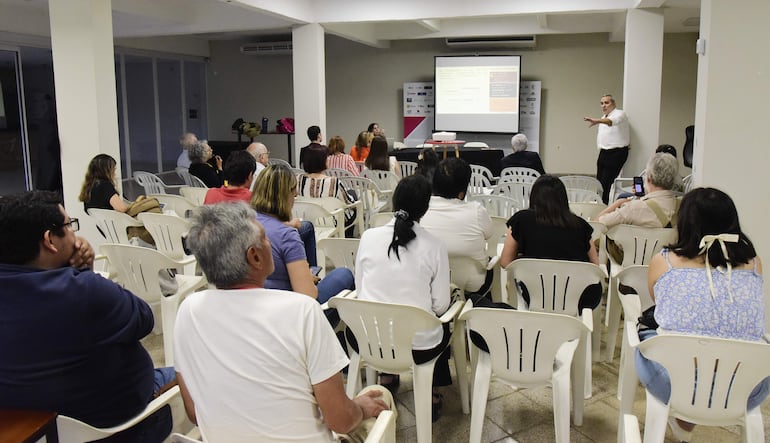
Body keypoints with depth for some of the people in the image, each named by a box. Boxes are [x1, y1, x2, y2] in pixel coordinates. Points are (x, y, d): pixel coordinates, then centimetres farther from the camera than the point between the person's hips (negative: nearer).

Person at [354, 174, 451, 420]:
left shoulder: (369, 236, -7)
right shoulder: (434, 245, -12)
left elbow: (360, 290, 2)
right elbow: (441, 305, -7)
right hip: (418, 346, -2)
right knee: (444, 326, 32)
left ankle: (387, 377, 40)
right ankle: (431, 395, 33)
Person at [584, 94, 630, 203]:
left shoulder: (619, 114, -10)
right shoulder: (604, 117, 19)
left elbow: (611, 121, -34)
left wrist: (597, 121, -52)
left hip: (616, 153, -8)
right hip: (604, 152, 8)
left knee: (606, 183, -13)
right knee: (599, 181, 6)